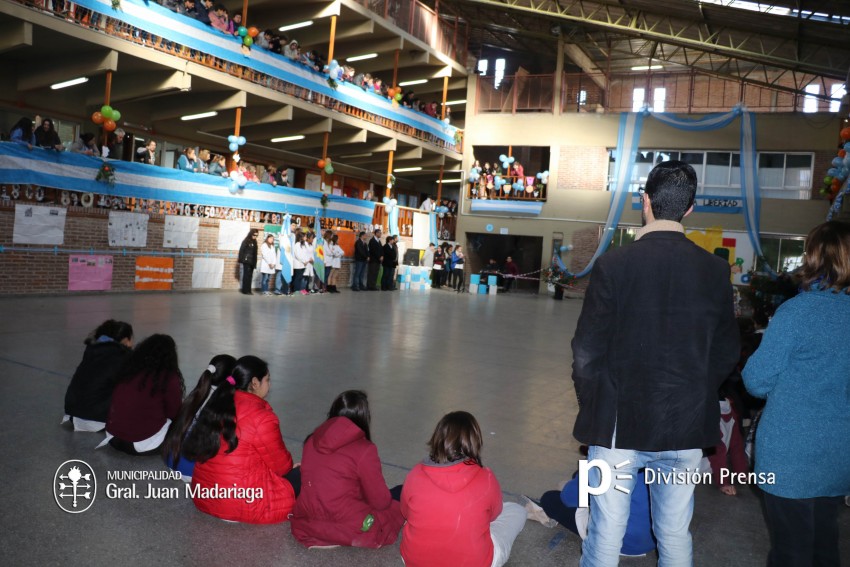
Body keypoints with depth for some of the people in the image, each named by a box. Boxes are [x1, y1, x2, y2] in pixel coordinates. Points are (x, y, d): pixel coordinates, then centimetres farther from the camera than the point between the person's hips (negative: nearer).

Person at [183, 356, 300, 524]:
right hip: (242, 503, -8)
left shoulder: (216, 405, 4)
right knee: (301, 475, 5)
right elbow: (280, 464, -9)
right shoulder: (260, 417, -20)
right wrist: (290, 466, 15)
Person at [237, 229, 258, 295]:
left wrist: (255, 262, 9)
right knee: (246, 275, -5)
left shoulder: (254, 242, 12)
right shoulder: (246, 241, -6)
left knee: (250, 276, 7)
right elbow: (241, 251, -8)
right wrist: (241, 260, -14)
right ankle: (246, 290, -2)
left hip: (252, 262, 6)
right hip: (246, 261, -6)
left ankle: (247, 290, 11)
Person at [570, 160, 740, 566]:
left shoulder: (613, 265, -13)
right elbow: (726, 354, 4)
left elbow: (586, 352, -11)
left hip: (619, 425, -3)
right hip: (687, 429, 3)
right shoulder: (714, 270, -3)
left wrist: (593, 406, 5)